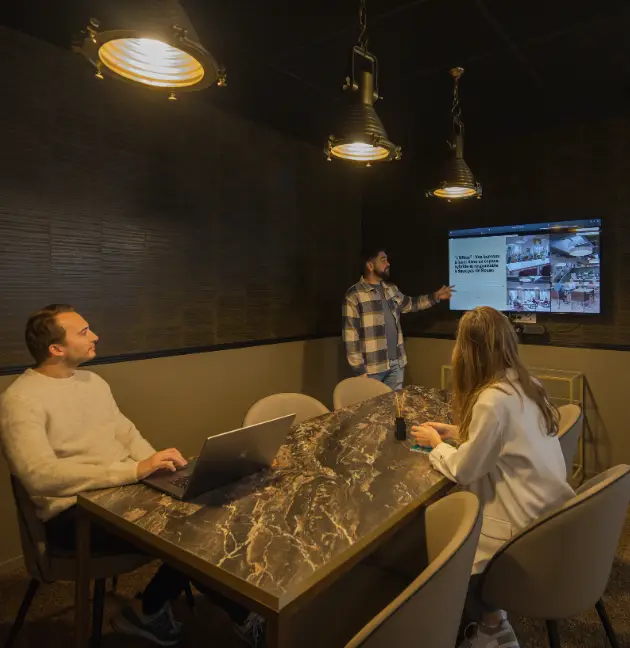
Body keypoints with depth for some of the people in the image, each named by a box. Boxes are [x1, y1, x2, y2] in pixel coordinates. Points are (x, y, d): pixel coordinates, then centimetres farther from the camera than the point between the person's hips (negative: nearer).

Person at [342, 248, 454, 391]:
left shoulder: (391, 290, 10)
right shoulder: (354, 296, -13)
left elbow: (409, 304, 30)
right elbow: (350, 336, -15)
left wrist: (435, 296, 19)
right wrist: (359, 369, -16)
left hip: (397, 362, 7)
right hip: (372, 367, -6)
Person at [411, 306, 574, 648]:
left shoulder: (492, 400, -26)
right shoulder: (528, 384, 1)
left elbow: (464, 470, -18)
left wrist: (436, 444, -1)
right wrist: (456, 432, 10)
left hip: (526, 524, -8)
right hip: (551, 510, 8)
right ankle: (490, 616, 26)